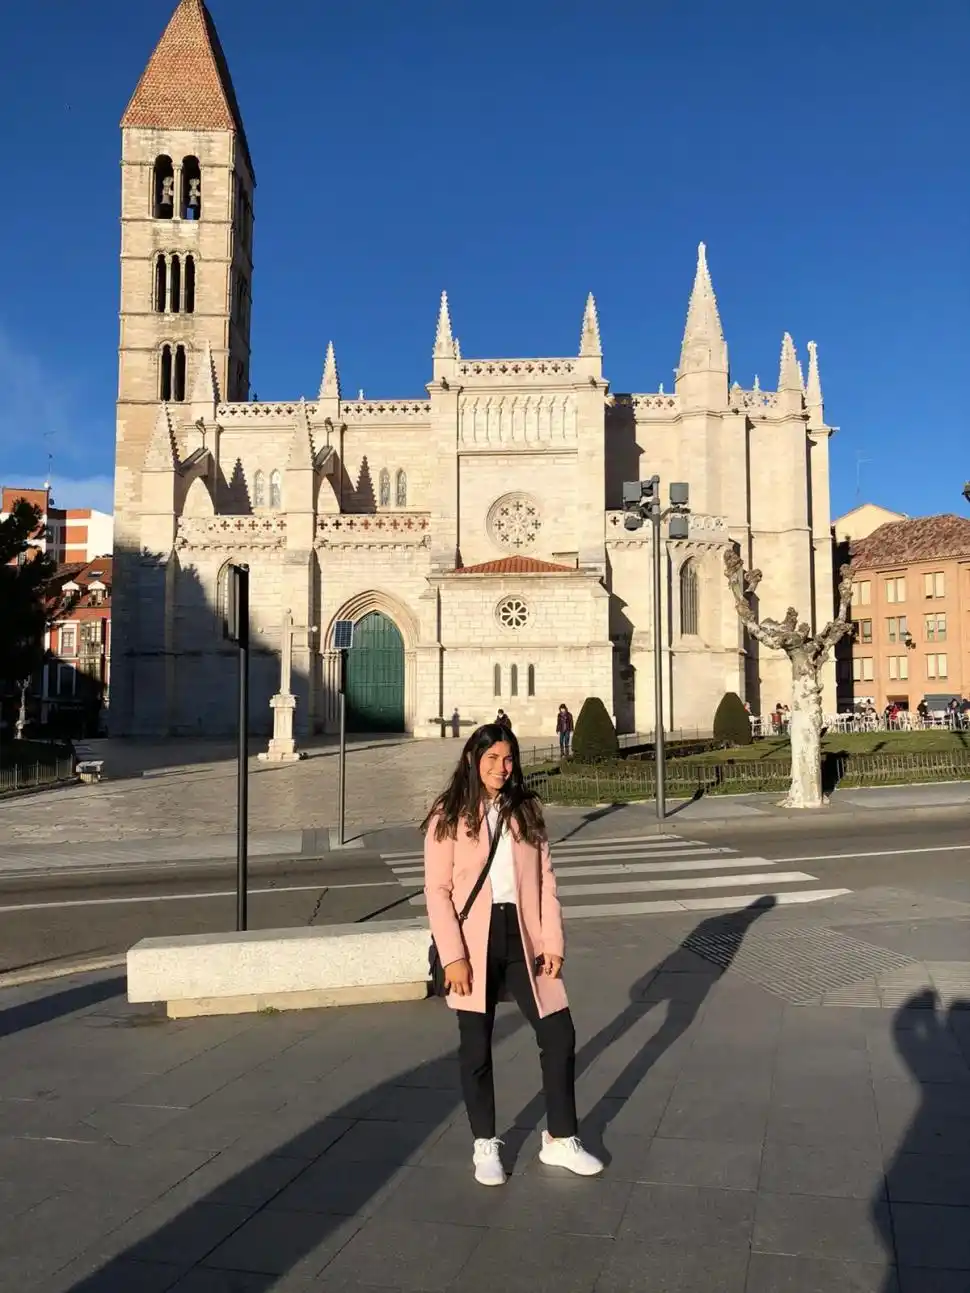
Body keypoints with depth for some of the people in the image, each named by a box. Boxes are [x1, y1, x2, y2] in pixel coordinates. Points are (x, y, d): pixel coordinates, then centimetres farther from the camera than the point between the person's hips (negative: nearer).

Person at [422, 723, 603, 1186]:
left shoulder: (527, 810, 7)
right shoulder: (448, 816, -4)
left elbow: (545, 879, 5)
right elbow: (437, 890, -7)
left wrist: (552, 941, -3)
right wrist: (453, 957, -14)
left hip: (522, 937, 3)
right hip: (474, 942, -3)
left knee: (559, 1034, 4)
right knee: (476, 1046, 8)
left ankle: (560, 1140, 22)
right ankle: (485, 1146, 26)